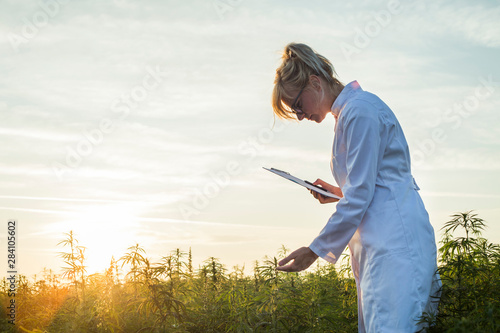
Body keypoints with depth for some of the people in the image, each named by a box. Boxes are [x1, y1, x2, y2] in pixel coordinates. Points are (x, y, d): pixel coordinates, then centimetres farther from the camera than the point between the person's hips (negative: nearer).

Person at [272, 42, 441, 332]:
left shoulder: (359, 110, -10)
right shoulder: (348, 113, 21)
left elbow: (359, 196, -14)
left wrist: (314, 251, -9)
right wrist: (340, 193, 13)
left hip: (394, 239, -10)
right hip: (379, 245, 10)